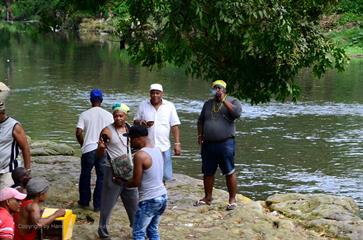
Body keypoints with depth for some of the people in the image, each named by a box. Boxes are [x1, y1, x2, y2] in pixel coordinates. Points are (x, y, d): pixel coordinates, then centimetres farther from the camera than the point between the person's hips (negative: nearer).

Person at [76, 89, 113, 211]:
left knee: (85, 176, 18)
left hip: (88, 149, 0)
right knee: (101, 177, 8)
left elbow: (78, 133, -8)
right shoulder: (108, 115, -3)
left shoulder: (84, 115, -3)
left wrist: (82, 144, 10)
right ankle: (98, 205, 8)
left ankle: (84, 201, 27)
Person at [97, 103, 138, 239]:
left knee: (133, 201, 14)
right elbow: (100, 154, -9)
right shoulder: (108, 131, -10)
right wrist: (101, 147, -29)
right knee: (108, 201, 3)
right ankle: (103, 229, 16)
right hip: (113, 171, -4)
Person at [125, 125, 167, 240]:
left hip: (149, 200, -8)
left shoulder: (140, 155, -18)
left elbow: (136, 182, -16)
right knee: (153, 231, 19)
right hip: (162, 197, 8)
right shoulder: (157, 150, 8)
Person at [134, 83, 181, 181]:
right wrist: (141, 122, -12)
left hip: (163, 147, 0)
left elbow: (175, 126, 2)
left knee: (165, 176, 2)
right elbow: (135, 121, 12)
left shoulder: (169, 106, 3)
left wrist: (177, 143, -4)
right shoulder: (143, 105, 5)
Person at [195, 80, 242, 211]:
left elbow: (237, 113, -21)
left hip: (225, 143, -5)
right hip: (208, 144, 5)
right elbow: (201, 121, 23)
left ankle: (232, 199, 2)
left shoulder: (232, 101, 0)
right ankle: (208, 197, 24)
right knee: (207, 172, 11)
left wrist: (223, 100, -18)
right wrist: (200, 135, 10)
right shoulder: (208, 104, 16)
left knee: (229, 172, -4)